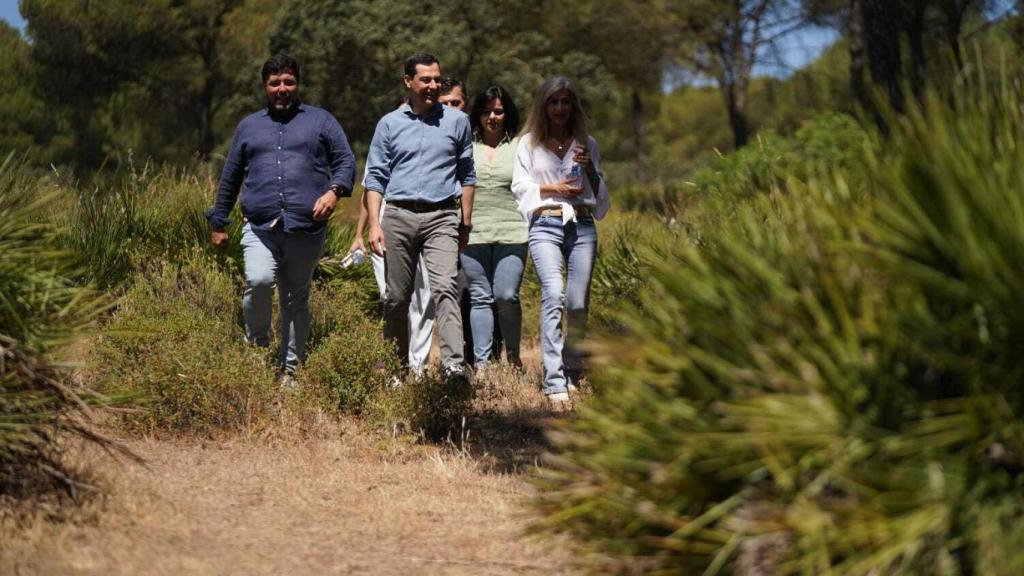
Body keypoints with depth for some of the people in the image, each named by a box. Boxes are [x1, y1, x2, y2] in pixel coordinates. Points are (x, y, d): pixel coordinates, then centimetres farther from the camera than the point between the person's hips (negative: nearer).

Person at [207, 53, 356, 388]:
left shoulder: (320, 121, 13)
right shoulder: (249, 126, 19)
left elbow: (346, 161, 7)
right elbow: (230, 177, 24)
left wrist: (334, 191, -13)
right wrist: (218, 222, 22)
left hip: (306, 229, -1)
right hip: (260, 227, 1)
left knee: (297, 299, 4)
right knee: (258, 280, -24)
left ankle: (289, 370, 12)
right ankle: (257, 346, -3)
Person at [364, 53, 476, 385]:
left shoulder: (457, 121, 10)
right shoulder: (390, 124, 9)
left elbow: (466, 174, 16)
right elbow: (375, 177, 8)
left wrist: (466, 222, 11)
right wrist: (374, 225, -2)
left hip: (441, 217, -1)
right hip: (398, 216, 1)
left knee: (444, 288, -18)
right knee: (397, 297, 5)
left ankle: (453, 363, -28)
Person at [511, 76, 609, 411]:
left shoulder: (587, 143, 18)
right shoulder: (529, 142, 12)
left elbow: (600, 192, 19)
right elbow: (520, 185, 8)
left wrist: (590, 169, 0)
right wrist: (553, 188, -7)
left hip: (582, 224, 3)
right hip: (546, 225, -3)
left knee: (578, 303, -2)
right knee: (553, 295, -20)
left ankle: (572, 375, 17)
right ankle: (555, 384, -26)